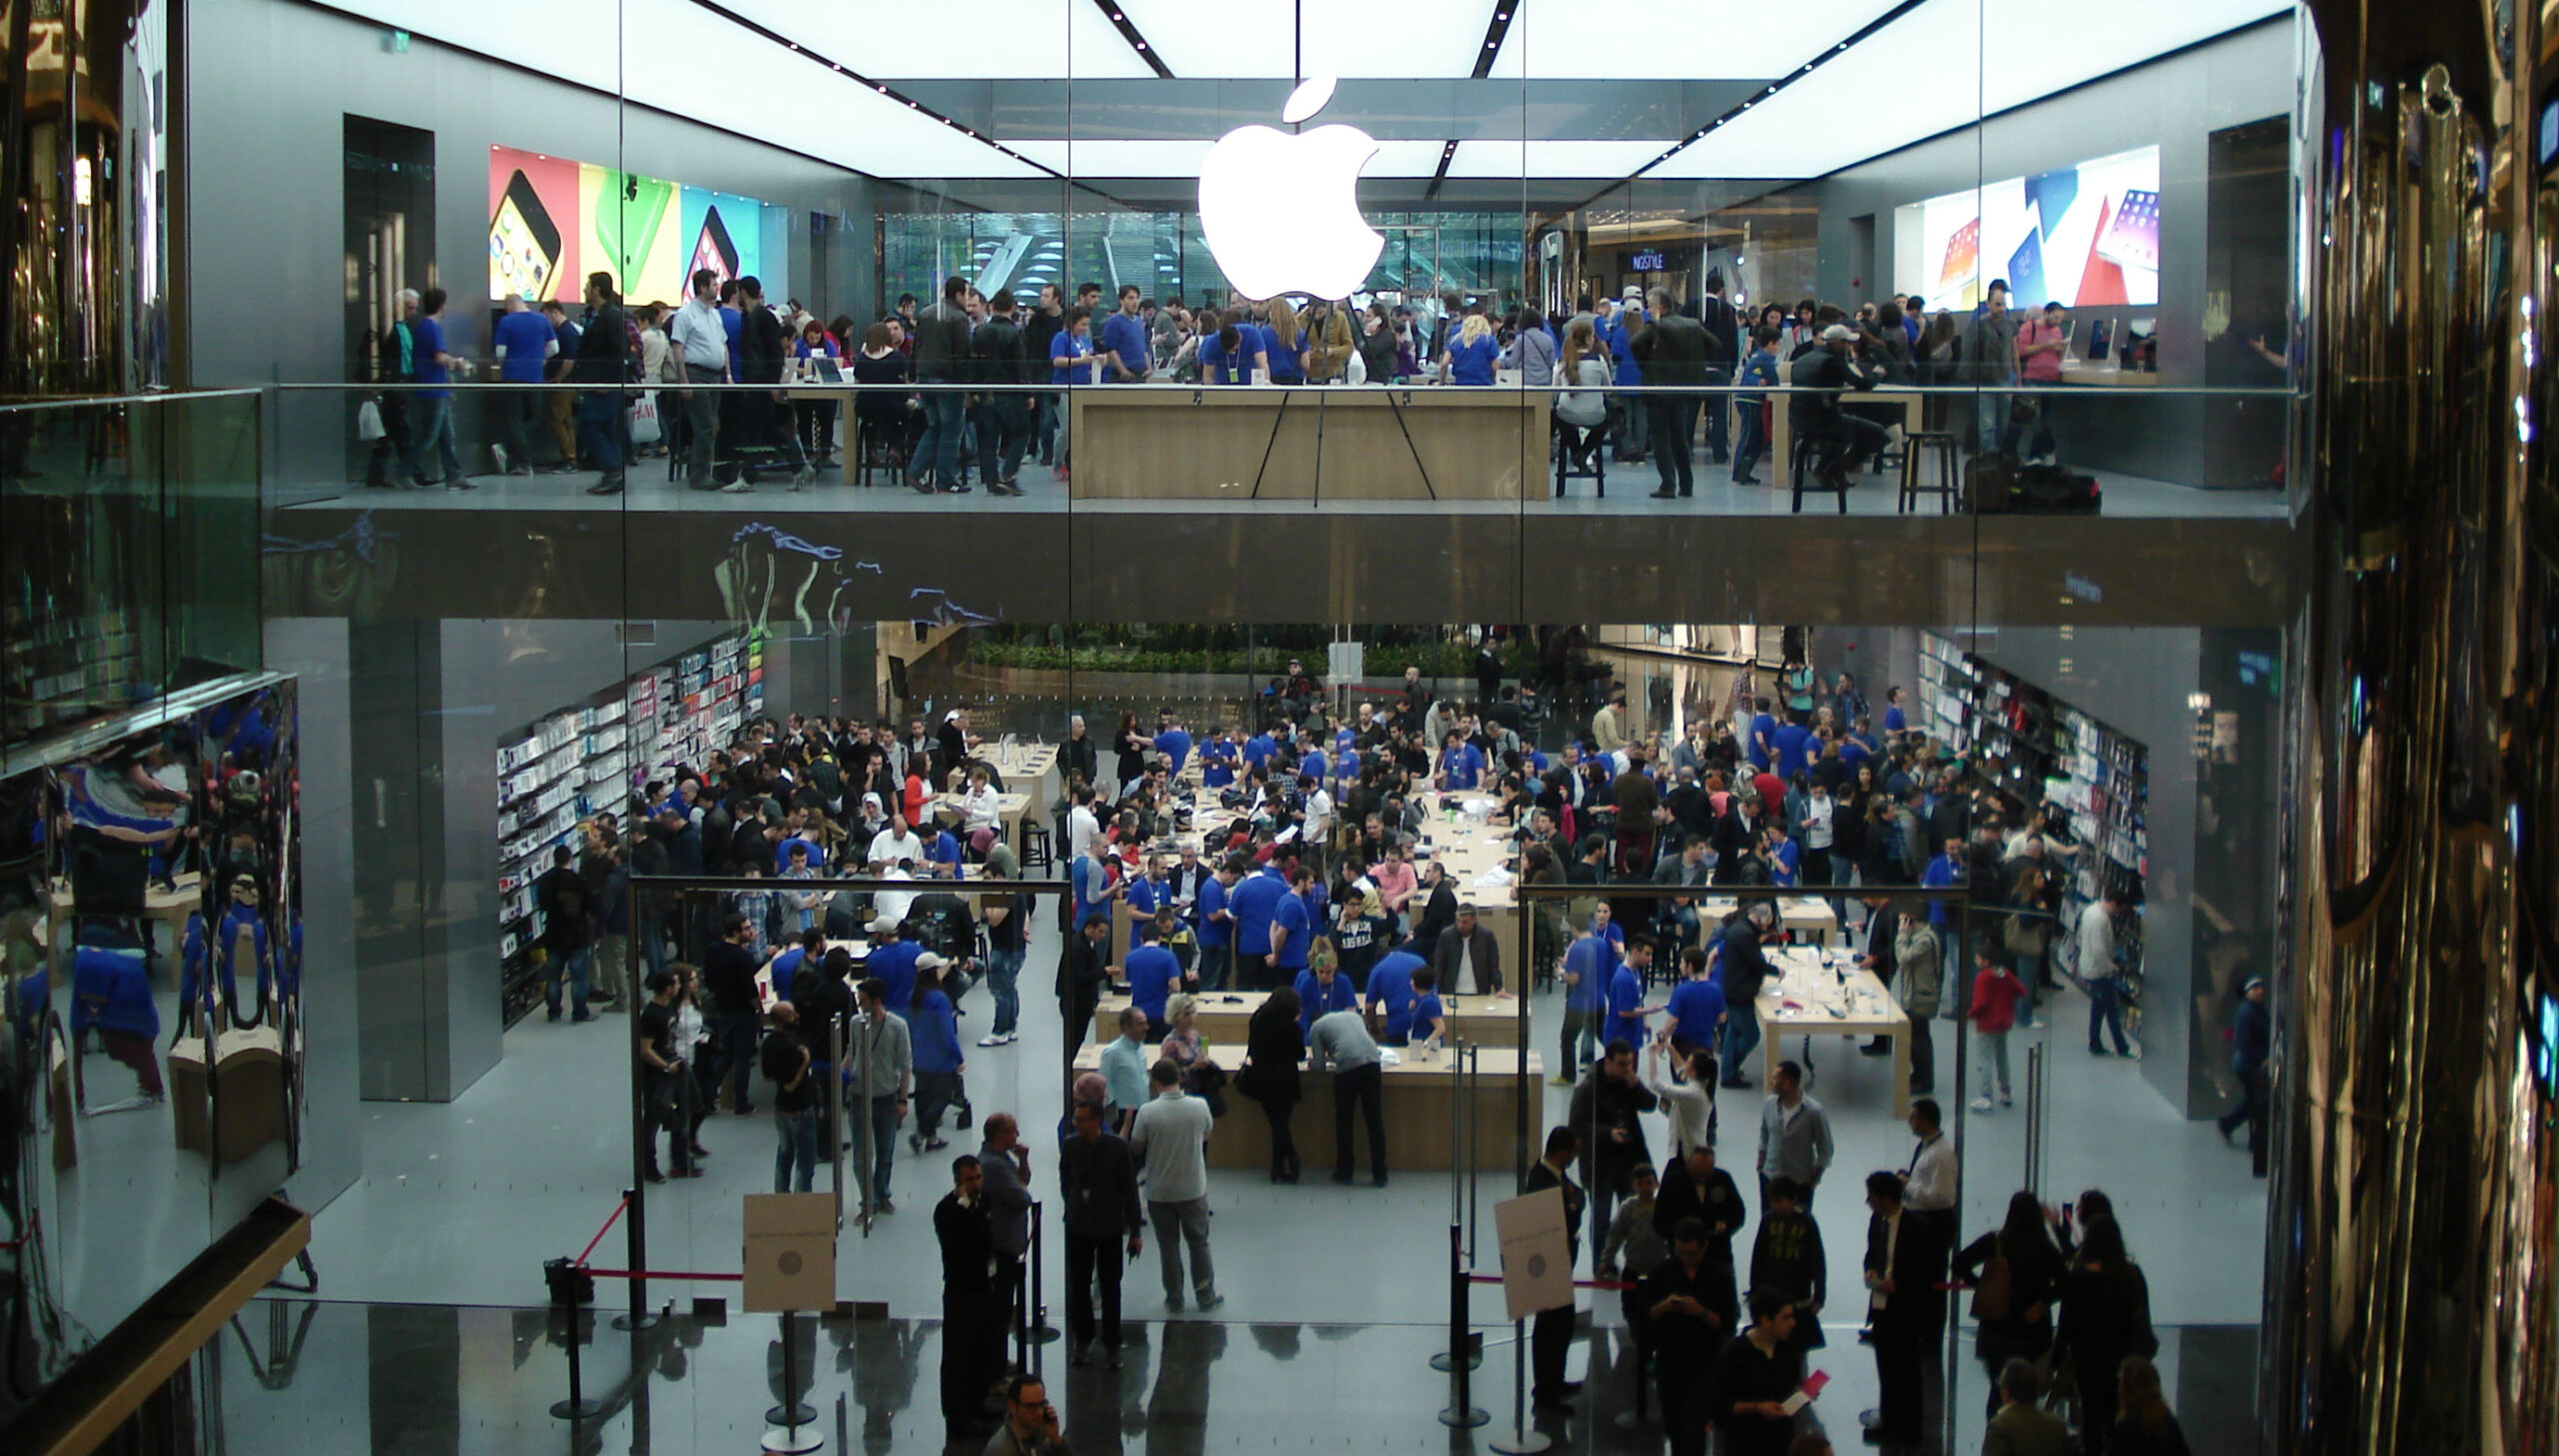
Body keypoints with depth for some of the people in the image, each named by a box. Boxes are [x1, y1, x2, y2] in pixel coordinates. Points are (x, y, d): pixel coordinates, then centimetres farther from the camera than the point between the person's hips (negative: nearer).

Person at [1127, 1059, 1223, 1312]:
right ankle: (1206, 1297, 22)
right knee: (1199, 1243, 15)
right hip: (1193, 1189, 1)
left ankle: (1174, 1298, 19)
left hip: (1160, 1193, -1)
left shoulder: (1147, 1112, -18)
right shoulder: (1199, 1107, -11)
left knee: (1168, 1245, 12)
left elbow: (1135, 1149, -8)